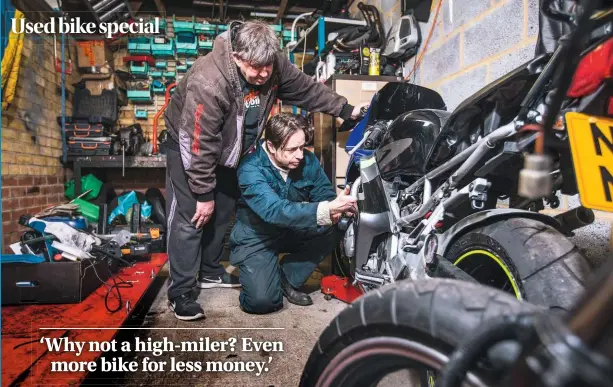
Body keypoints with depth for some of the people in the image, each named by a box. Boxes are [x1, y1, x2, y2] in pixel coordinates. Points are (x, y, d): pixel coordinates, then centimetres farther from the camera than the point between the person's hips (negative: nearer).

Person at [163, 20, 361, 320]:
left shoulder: (273, 66, -18)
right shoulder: (208, 83, -37)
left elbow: (306, 88, -2)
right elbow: (198, 145, -32)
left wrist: (345, 109, -3)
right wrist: (204, 194, -25)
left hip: (227, 149, 7)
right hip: (189, 147, -6)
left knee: (222, 213, 13)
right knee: (190, 218, -9)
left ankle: (210, 272, 32)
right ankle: (180, 293, 3)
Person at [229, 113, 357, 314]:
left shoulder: (307, 160, -12)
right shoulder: (250, 169, -27)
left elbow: (325, 195, -7)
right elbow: (274, 211, -41)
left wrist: (337, 209, -33)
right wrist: (326, 210, -52)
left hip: (294, 231, 5)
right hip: (256, 237, -5)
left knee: (335, 228, -22)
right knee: (262, 301, -24)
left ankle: (288, 278, -3)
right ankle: (253, 271, 13)